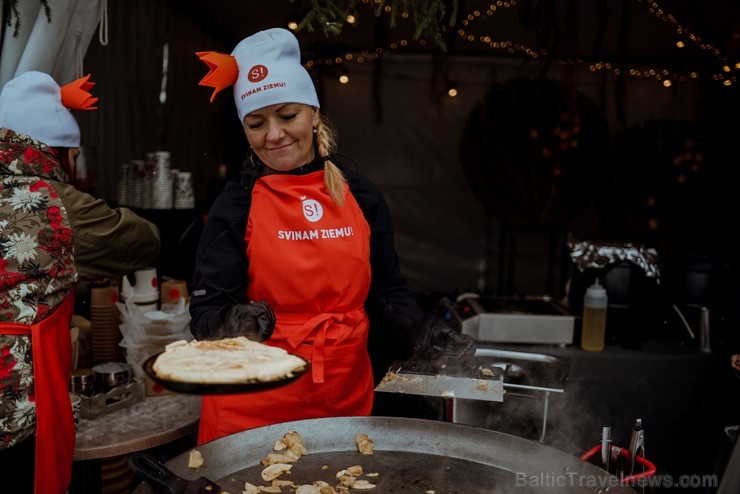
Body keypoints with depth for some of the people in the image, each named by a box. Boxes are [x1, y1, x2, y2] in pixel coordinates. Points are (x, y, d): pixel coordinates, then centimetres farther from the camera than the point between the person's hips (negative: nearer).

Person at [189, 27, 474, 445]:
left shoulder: (361, 195, 1)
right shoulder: (235, 204, -5)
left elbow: (387, 291, 6)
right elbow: (208, 309, -9)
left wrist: (419, 331, -12)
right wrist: (234, 322, -30)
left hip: (347, 396, 3)